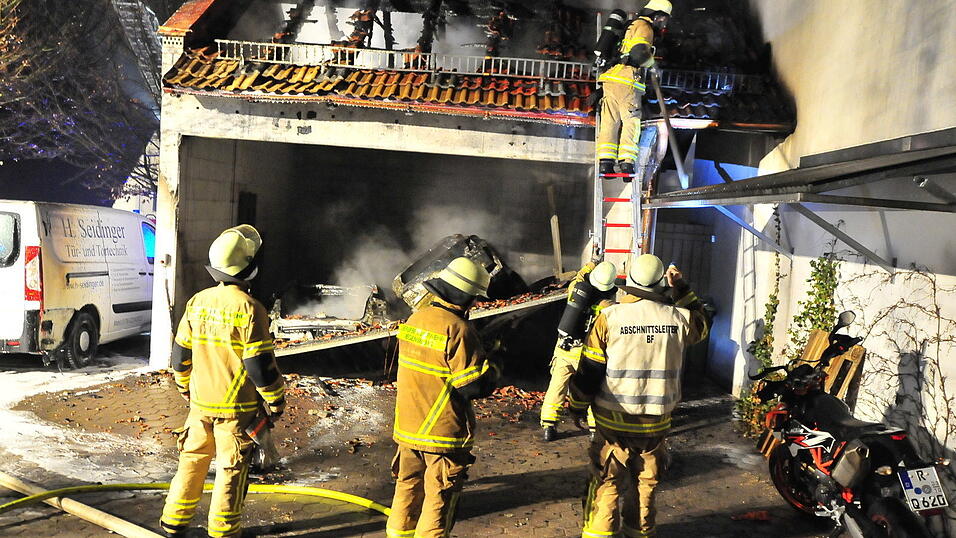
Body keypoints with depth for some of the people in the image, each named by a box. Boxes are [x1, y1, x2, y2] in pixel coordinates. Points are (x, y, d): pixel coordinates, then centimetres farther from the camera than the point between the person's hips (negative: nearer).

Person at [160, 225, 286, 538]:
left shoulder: (197, 302, 1)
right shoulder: (249, 309, -19)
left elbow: (180, 353, 9)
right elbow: (259, 364, -18)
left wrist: (186, 387, 24)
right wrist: (276, 400, -5)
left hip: (200, 401, 6)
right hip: (237, 407, -6)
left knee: (192, 460, 19)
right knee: (231, 470, 6)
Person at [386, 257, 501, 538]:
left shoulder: (414, 319, 2)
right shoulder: (456, 329, -21)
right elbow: (476, 386, -20)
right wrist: (494, 368, 0)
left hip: (407, 427, 7)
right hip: (443, 432, -7)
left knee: (408, 488, 22)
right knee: (439, 499, 7)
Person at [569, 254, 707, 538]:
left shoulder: (609, 317, -12)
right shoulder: (678, 318, -6)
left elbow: (589, 370, -9)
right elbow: (701, 323, 20)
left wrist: (577, 406, 5)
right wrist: (682, 288, 20)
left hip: (613, 420, -2)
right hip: (656, 422, 3)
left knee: (605, 482, 8)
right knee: (646, 482, 19)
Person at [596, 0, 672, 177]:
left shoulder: (631, 26, 28)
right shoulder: (644, 26, -1)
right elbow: (640, 53, -15)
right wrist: (652, 63, 1)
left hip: (609, 79, 8)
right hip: (626, 82, -8)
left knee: (610, 122, 5)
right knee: (631, 122, -4)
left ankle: (605, 162, 0)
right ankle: (626, 162, -12)